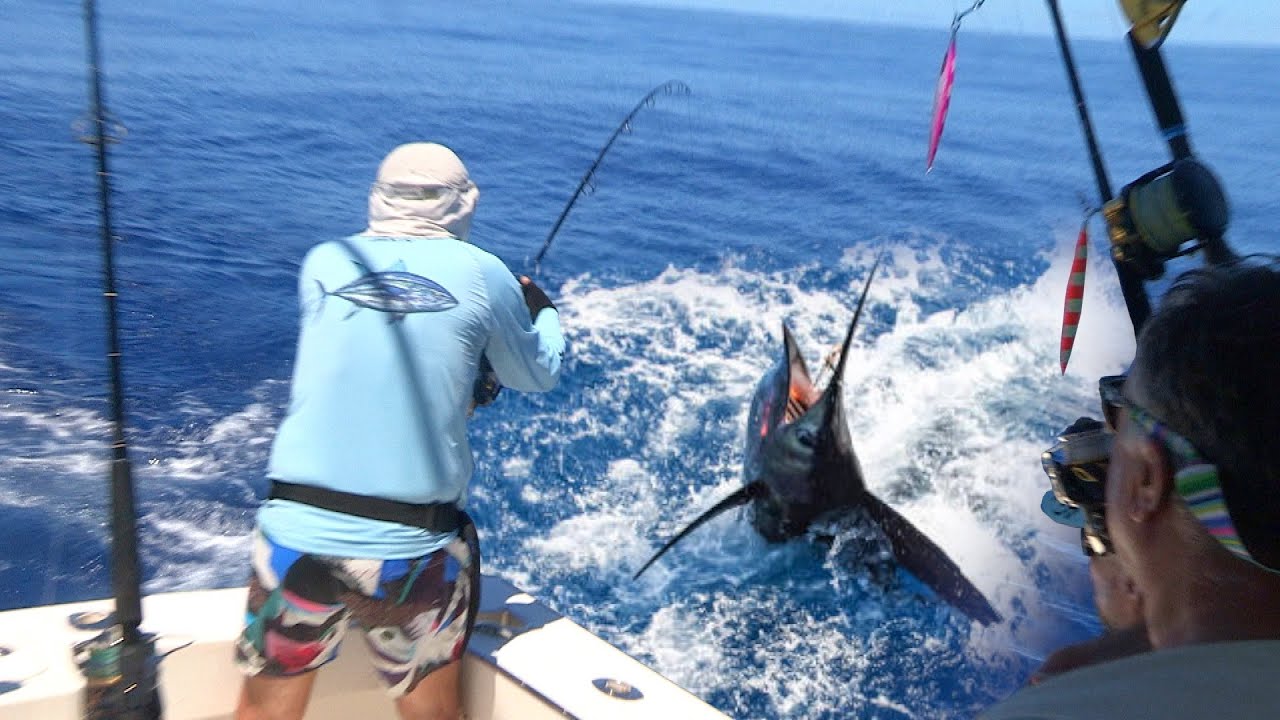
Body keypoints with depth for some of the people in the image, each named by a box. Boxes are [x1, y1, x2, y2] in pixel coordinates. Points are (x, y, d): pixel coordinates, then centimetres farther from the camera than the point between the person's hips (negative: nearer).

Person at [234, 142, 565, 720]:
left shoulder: (325, 262, 5)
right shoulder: (483, 273, -2)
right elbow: (538, 376, 12)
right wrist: (542, 310, 32)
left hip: (296, 530, 2)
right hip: (412, 547, -1)